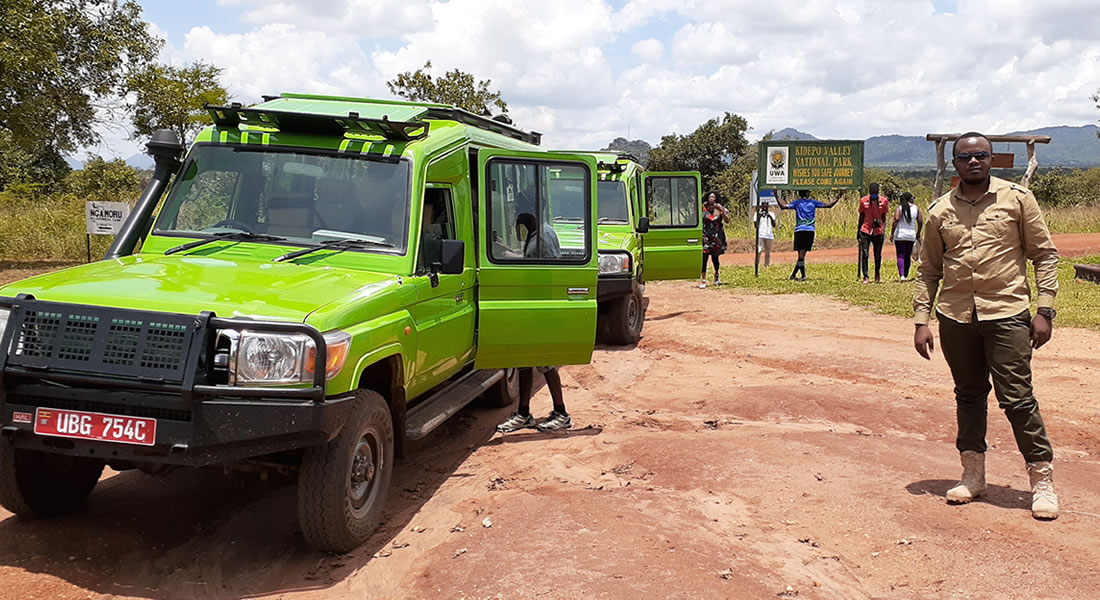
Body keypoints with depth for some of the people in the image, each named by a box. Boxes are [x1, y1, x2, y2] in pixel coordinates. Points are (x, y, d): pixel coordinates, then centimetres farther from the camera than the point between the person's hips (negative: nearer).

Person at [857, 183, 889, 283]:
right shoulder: (863, 200, 2)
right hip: (865, 231, 0)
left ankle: (877, 274, 31)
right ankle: (866, 277, -5)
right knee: (864, 254, -8)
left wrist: (884, 229, -6)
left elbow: (884, 217, 6)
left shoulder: (883, 201, 0)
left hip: (878, 232, 0)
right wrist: (858, 231, 13)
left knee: (878, 255, 10)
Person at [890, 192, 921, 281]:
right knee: (908, 256, 14)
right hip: (911, 235, 3)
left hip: (900, 235, -2)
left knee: (900, 256, -3)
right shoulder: (916, 208, 5)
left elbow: (896, 220, -16)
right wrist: (918, 233, 19)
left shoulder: (899, 208, -3)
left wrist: (892, 233, -12)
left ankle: (901, 275, -20)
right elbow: (920, 223, 4)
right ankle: (906, 276, 20)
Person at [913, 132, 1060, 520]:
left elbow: (1045, 254, 3)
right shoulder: (940, 211, 8)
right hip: (955, 317, 3)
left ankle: (1042, 480, 9)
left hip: (1007, 313, -3)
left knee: (1017, 398, -4)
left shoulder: (1017, 199, 2)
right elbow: (928, 271, 12)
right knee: (969, 396, 12)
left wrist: (1045, 310, -5)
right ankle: (973, 473, 24)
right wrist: (921, 320, 4)